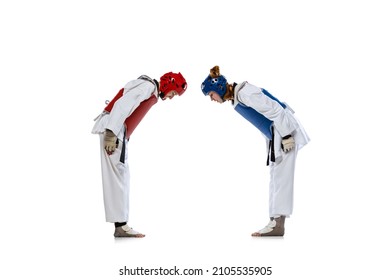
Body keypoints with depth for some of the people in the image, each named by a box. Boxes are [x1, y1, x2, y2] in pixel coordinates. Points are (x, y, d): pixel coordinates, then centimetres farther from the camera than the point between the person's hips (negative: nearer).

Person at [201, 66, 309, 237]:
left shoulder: (244, 93, -19)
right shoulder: (236, 98, 11)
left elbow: (275, 109, -22)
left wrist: (286, 136, -22)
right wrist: (272, 140, 15)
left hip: (285, 131, -10)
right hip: (275, 135, 10)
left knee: (280, 176, -12)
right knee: (276, 176, 9)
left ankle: (277, 224, -12)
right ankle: (275, 222, 11)